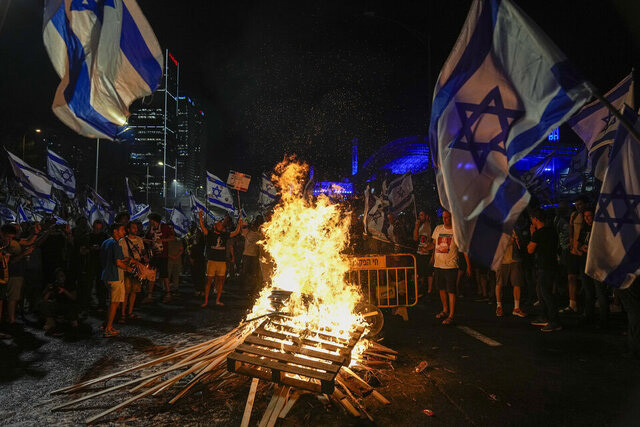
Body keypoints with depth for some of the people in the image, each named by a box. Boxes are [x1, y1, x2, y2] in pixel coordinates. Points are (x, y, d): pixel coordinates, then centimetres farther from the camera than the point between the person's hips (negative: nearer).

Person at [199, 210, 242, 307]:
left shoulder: (225, 235, 12)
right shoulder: (209, 233, 1)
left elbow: (235, 233, 14)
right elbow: (202, 227, -13)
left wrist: (239, 224, 3)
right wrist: (200, 217, -27)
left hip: (222, 262, 4)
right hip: (212, 261, -4)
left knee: (221, 281, 6)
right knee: (209, 281, 0)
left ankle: (217, 300, 16)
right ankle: (206, 301, 9)